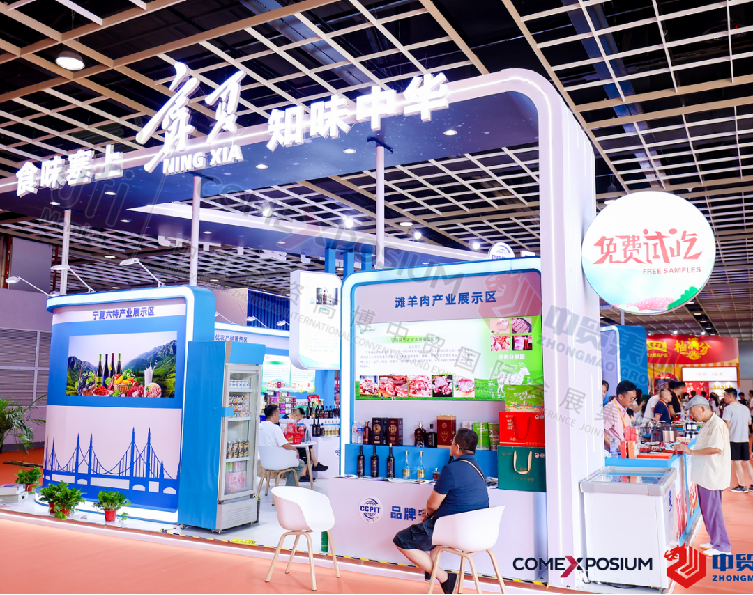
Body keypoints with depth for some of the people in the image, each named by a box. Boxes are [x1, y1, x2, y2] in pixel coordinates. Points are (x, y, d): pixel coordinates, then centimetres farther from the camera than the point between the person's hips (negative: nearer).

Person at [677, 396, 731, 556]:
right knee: (707, 511, 16)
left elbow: (716, 448, -27)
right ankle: (715, 541, 26)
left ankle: (722, 546, 7)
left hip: (713, 476, -10)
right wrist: (688, 448, 11)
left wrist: (692, 452, -22)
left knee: (712, 510, -2)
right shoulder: (707, 424, 14)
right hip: (705, 475, 10)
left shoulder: (717, 424, -18)